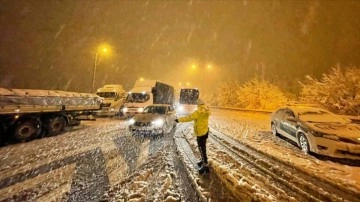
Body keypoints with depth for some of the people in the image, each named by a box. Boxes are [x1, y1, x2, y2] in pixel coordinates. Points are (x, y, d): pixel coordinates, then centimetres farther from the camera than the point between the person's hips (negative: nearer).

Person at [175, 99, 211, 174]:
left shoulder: (198, 112, -24)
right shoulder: (206, 111, 0)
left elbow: (188, 118, -25)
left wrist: (179, 120, -17)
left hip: (200, 133, -8)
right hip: (205, 131, 9)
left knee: (201, 148, -2)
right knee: (203, 147, 20)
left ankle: (205, 165, 3)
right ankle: (203, 161, 35)